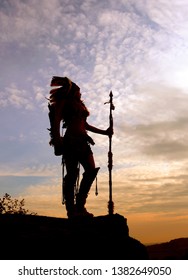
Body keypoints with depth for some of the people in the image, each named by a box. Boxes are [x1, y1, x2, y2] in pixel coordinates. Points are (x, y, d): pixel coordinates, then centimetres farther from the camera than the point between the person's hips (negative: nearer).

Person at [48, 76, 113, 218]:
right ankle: (71, 210, -8)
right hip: (71, 139, -7)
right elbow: (56, 118, -4)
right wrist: (57, 136, -19)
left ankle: (80, 206, -3)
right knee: (72, 173, -10)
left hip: (82, 141, 7)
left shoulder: (80, 104, 28)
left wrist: (104, 132, 26)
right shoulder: (64, 101, 8)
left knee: (91, 170, -7)